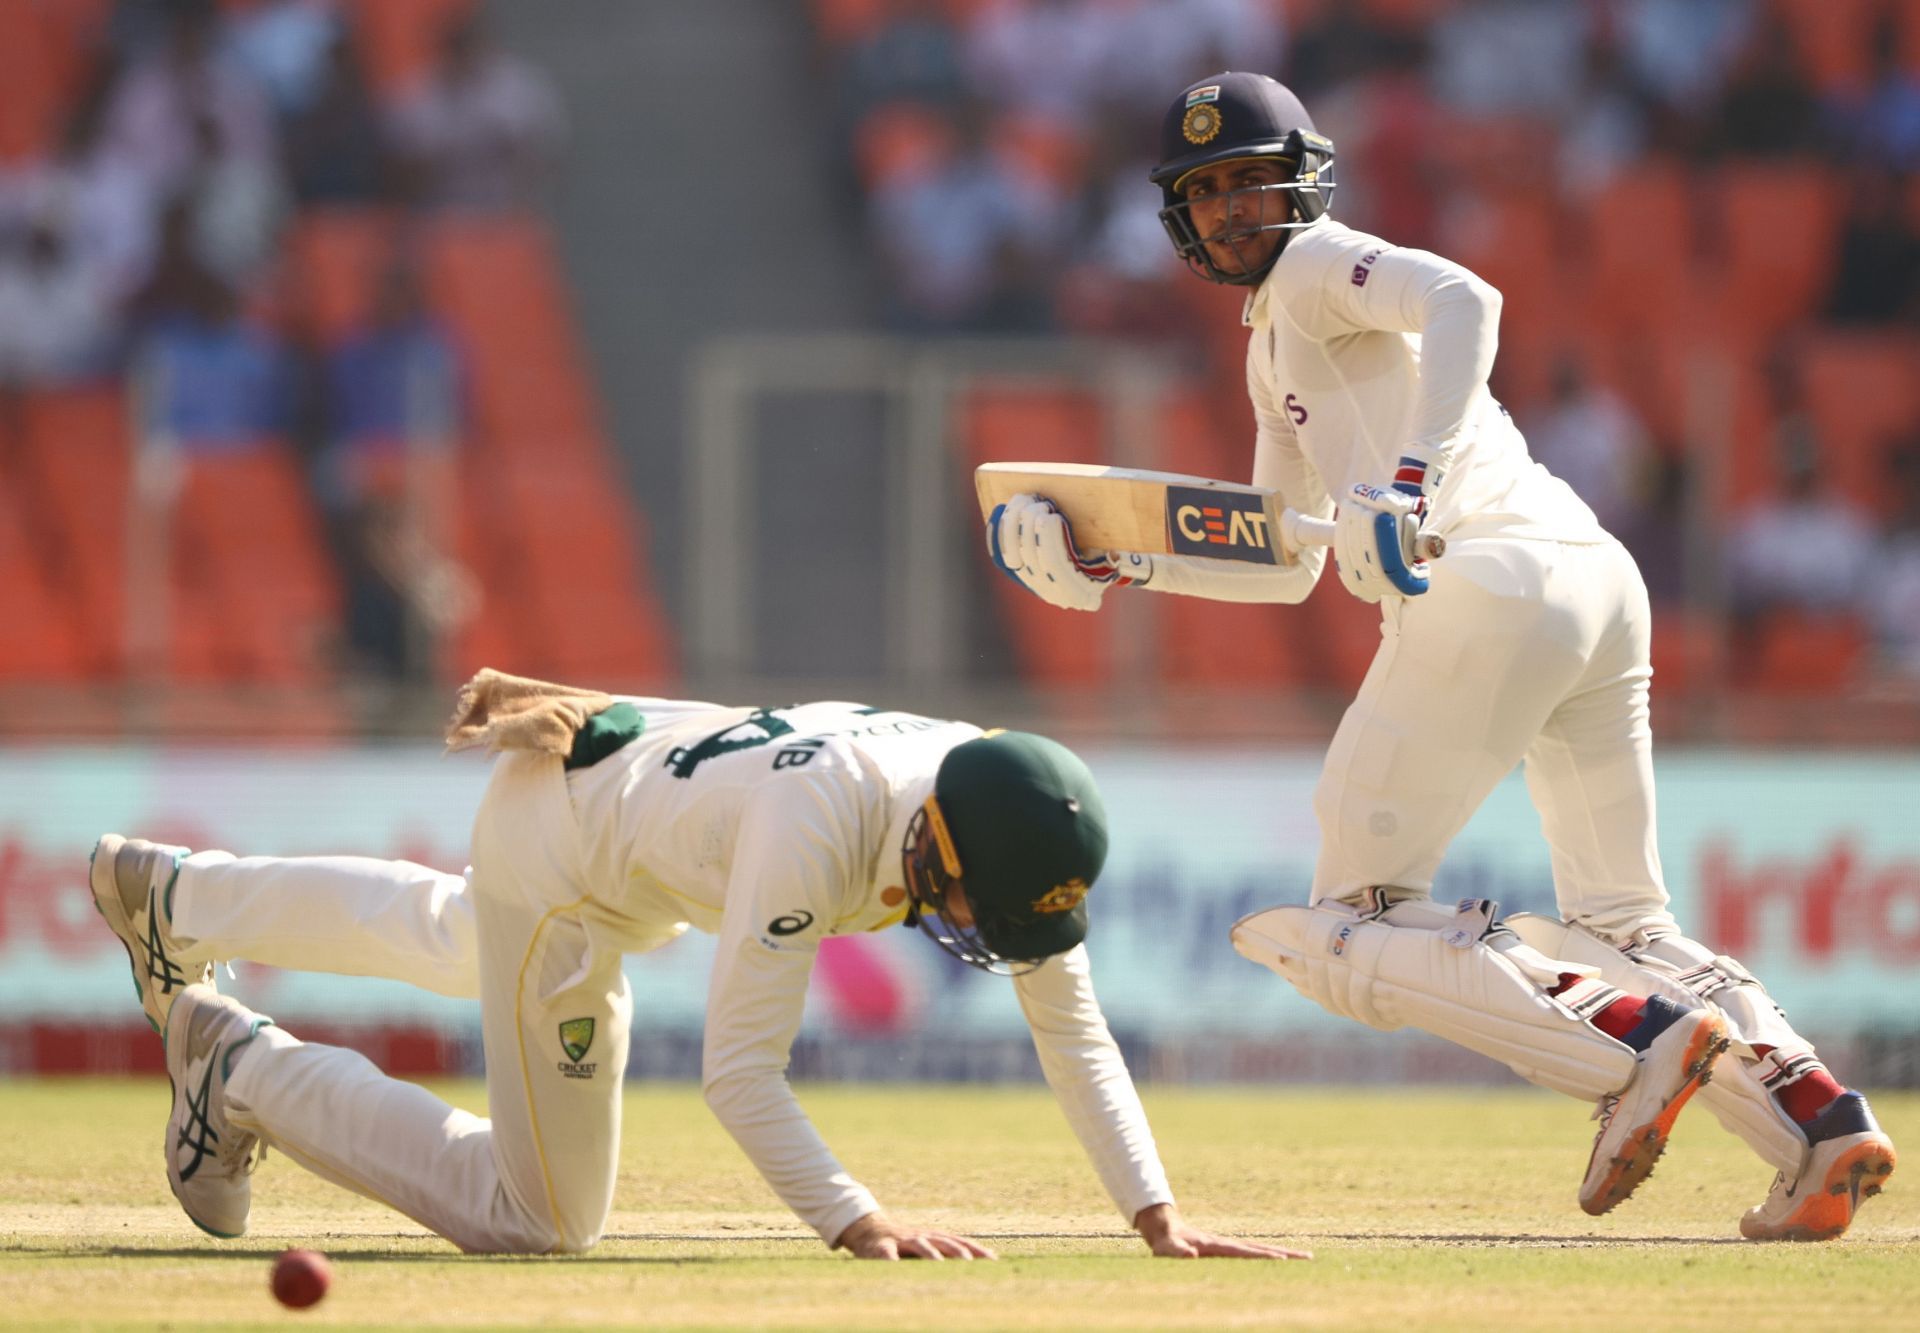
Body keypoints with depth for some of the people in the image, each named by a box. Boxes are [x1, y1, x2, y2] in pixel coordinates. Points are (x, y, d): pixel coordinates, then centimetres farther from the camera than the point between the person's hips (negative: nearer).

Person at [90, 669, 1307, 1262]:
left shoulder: (1007, 828, -23)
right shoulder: (818, 825, -43)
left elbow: (1074, 1031, -16)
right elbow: (740, 1070, -41)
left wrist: (1159, 1219, -26)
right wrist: (855, 1222, -50)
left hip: (640, 764, 8)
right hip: (555, 832, -8)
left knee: (465, 946, 38)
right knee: (544, 1217, -1)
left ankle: (179, 899, 58)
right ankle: (245, 1070, 11)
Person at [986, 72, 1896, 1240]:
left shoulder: (1317, 267, 5)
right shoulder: (1273, 352, 32)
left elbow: (1462, 298, -17)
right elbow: (1285, 568, 35)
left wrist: (1412, 481, -28)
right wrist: (1115, 566, 26)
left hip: (1494, 579, -10)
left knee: (1353, 929, -5)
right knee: (1620, 923, 15)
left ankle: (1635, 1041, -22)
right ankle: (1820, 1117, -5)